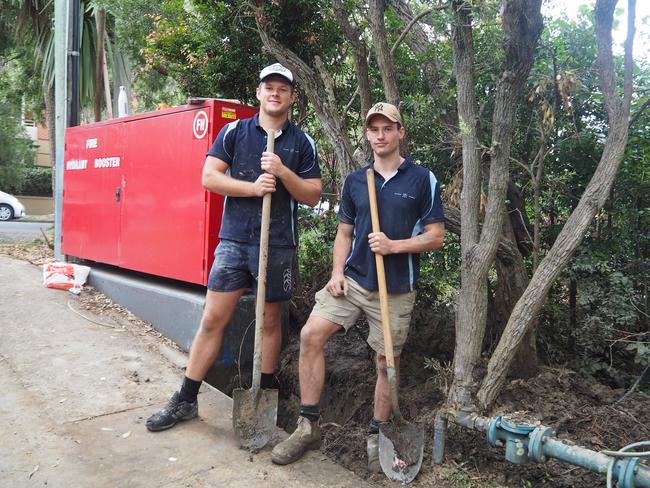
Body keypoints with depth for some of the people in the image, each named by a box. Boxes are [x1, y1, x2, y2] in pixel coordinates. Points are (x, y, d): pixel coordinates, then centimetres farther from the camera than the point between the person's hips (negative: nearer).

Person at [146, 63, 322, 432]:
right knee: (213, 319, 1)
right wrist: (253, 187, -14)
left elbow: (313, 196, 2)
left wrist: (283, 172, -13)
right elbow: (210, 177, -2)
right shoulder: (234, 132, 7)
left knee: (270, 321, 10)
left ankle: (265, 394, 26)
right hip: (234, 240, 0)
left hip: (278, 246, 0)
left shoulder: (302, 143, 6)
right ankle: (186, 401, 13)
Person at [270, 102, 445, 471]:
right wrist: (337, 272, -1)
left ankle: (376, 437, 26)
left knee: (387, 362, 5)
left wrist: (394, 246, -17)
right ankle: (309, 427, 1)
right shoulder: (355, 181, 10)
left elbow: (435, 236, -2)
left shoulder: (423, 180, -1)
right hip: (353, 279, 3)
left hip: (395, 290, -3)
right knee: (311, 334, -12)